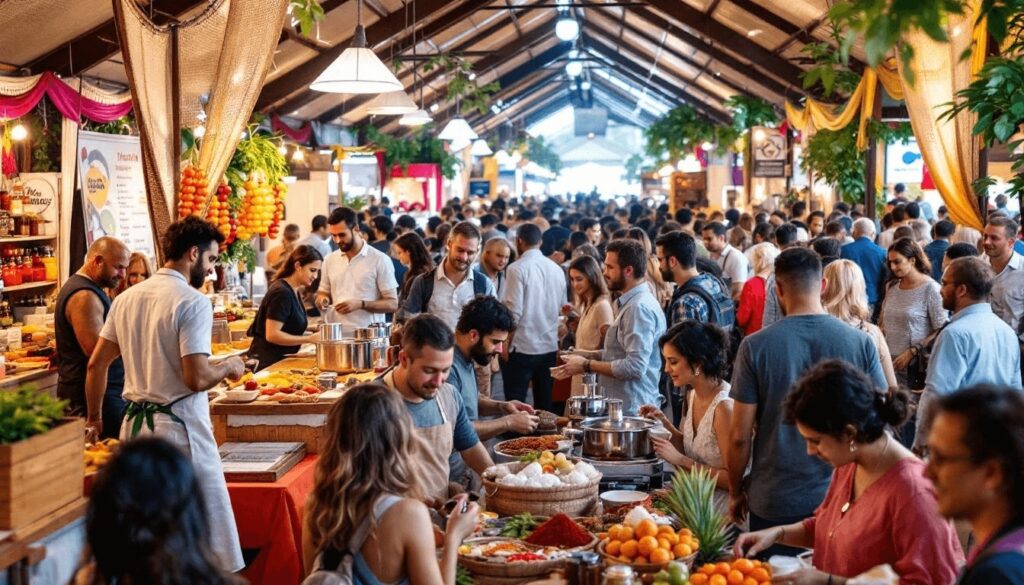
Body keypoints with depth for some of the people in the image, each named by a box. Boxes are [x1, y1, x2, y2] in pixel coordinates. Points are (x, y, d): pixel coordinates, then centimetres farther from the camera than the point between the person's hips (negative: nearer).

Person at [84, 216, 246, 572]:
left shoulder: (127, 298, 9)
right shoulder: (192, 302, -13)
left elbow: (96, 364, 14)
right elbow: (197, 378, -20)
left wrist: (94, 418, 25)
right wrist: (229, 367, -1)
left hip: (135, 423, 8)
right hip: (179, 426, -7)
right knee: (205, 527, -2)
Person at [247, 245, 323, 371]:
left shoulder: (294, 292, 10)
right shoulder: (282, 292, -18)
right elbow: (272, 335, -23)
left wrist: (314, 336, 2)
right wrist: (310, 339, -21)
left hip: (281, 359, 9)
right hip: (268, 361, -9)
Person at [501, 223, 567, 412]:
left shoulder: (517, 268, -11)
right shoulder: (557, 270, 6)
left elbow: (513, 312, -15)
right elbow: (562, 308, 13)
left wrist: (504, 346, -7)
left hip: (521, 348, -6)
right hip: (550, 347, 6)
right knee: (545, 405, 12)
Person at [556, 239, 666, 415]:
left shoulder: (639, 307, -18)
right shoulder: (630, 303, 16)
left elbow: (635, 366, -24)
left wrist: (587, 365, -16)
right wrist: (588, 356, 6)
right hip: (622, 407, 9)